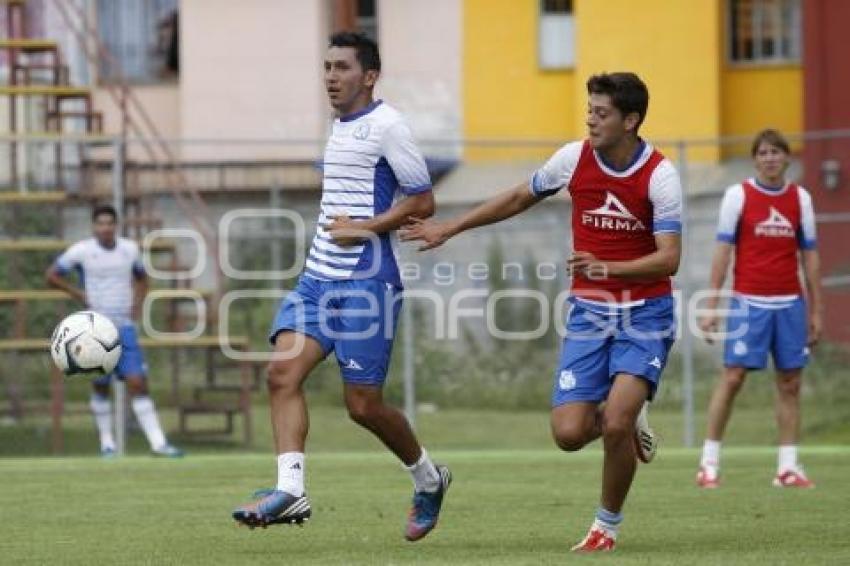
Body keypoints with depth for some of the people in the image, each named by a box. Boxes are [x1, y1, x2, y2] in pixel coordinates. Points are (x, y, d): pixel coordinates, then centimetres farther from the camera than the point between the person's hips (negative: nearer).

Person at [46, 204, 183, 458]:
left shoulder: (130, 249, 4)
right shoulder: (81, 251, -6)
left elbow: (141, 278, 23)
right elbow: (52, 275, 4)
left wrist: (137, 305, 7)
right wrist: (79, 294, -6)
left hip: (124, 327, 2)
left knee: (138, 383, -7)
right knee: (100, 386, 4)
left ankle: (158, 442, -10)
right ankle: (106, 442, 18)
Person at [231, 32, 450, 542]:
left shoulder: (386, 126, -10)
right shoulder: (340, 127, 16)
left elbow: (423, 201, -12)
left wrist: (365, 229, -17)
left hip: (367, 283, -8)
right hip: (319, 277, 8)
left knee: (363, 405, -2)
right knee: (283, 373, -12)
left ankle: (429, 479, 22)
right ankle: (291, 489, -19)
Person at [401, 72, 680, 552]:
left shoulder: (660, 175, -13)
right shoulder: (574, 158, -2)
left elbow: (669, 259, -18)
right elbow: (520, 198, 15)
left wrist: (609, 268, -34)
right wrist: (449, 228, 18)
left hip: (644, 314, -4)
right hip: (589, 312, 4)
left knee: (615, 423, -21)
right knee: (569, 433, -10)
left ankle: (609, 524, 4)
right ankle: (629, 421, 25)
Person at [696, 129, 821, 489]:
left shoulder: (800, 198, 9)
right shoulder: (738, 195, 0)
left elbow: (809, 255, 12)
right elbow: (723, 251, 0)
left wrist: (815, 311, 9)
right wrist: (712, 306, -5)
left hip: (789, 303, 3)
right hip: (749, 302, -3)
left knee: (790, 382, 2)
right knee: (732, 377, -7)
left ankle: (788, 467, 6)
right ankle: (709, 462, 0)